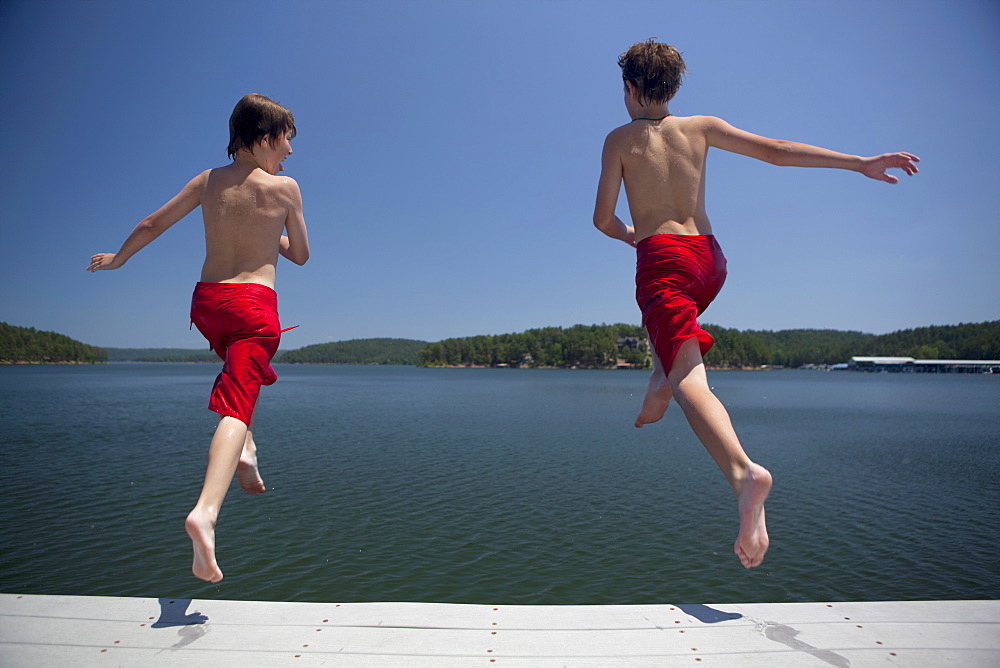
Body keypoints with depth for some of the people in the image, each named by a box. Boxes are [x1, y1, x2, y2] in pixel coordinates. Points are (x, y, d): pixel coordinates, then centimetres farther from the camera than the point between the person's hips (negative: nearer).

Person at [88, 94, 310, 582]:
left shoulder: (207, 181, 11)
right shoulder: (284, 187, -1)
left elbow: (152, 224, 18)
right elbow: (300, 255, 7)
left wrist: (117, 258, 34)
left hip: (206, 301, 6)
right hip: (253, 304, -5)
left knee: (242, 370, 34)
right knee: (235, 405, -13)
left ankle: (245, 449, 19)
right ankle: (205, 511, -31)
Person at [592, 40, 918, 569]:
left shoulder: (620, 139, 6)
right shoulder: (701, 127, 14)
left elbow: (602, 217, 1)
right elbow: (775, 150, 8)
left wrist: (627, 236, 24)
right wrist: (861, 163, 11)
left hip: (660, 257, -5)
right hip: (710, 257, 6)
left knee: (689, 380, -21)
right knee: (672, 325, 40)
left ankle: (744, 471, -43)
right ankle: (657, 391, 33)